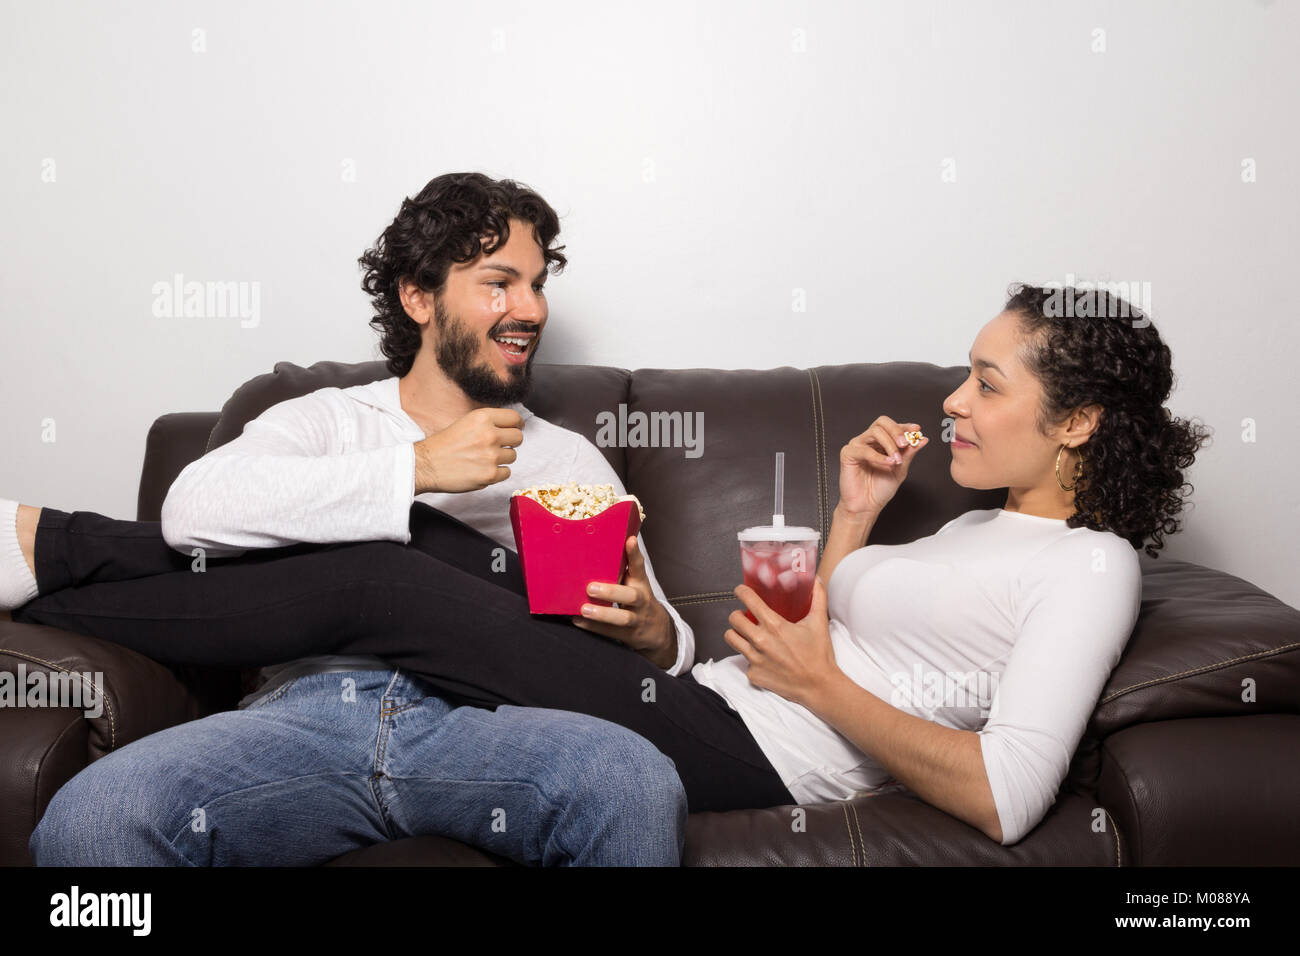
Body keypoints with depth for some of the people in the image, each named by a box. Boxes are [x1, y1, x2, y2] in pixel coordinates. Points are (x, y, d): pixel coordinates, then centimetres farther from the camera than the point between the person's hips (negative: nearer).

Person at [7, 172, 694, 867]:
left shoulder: (571, 462, 21)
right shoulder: (325, 420, 17)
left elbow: (669, 643, 17)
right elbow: (193, 508, -5)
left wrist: (653, 632, -9)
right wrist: (419, 467, -10)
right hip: (308, 716, -3)